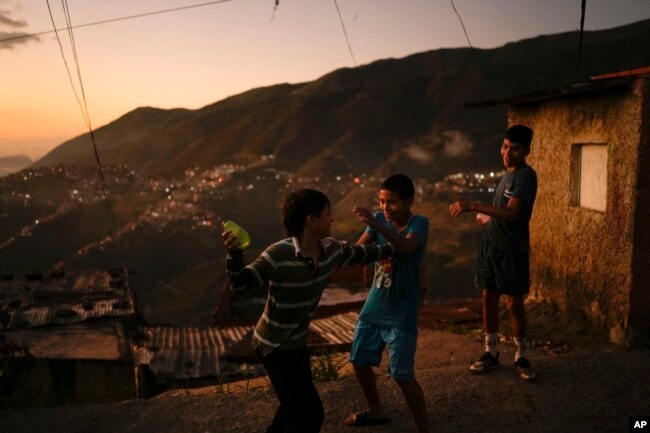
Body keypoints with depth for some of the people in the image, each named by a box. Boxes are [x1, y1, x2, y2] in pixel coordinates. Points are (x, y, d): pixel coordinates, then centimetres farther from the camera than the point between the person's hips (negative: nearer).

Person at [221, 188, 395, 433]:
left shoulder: (331, 249, -6)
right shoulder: (279, 254, -27)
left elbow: (359, 253, 13)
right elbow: (241, 282, -24)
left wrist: (392, 250, 24)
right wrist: (234, 254, -43)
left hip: (296, 342, 8)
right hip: (274, 345, -8)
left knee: (296, 404, 26)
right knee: (309, 412, -6)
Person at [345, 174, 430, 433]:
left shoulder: (419, 223, -16)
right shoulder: (379, 218, 0)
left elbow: (407, 247, -37)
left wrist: (376, 224, -51)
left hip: (401, 314, -6)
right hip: (373, 307, 7)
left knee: (402, 376, -7)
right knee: (359, 361, 17)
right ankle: (376, 411, 40)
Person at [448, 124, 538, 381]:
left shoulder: (526, 176, -14)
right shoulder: (507, 175, 12)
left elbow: (511, 212, -27)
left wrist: (474, 206, -32)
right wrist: (485, 217, 3)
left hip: (512, 249, -8)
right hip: (491, 245, 8)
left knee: (514, 302, 2)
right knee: (489, 297, 10)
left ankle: (521, 357, 18)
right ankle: (491, 353, 21)